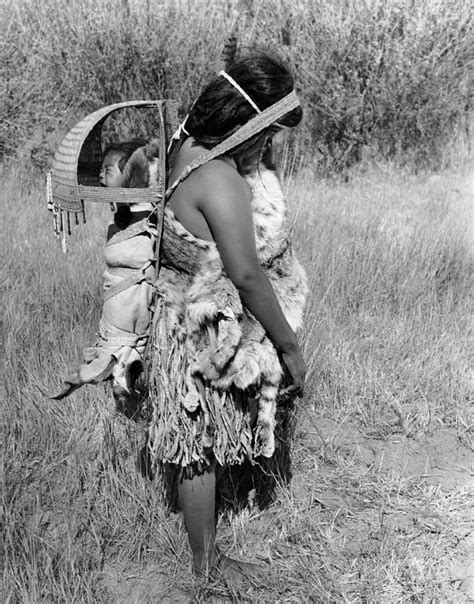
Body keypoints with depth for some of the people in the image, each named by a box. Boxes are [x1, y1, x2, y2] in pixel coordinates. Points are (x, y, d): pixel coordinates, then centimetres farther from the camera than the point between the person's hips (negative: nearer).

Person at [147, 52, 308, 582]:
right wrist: (290, 348, -19)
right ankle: (205, 560, 33)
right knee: (202, 450, 9)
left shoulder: (188, 146, 0)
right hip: (208, 333, -10)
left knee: (202, 445, 24)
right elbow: (247, 274, -26)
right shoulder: (220, 178, -28)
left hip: (186, 313, 10)